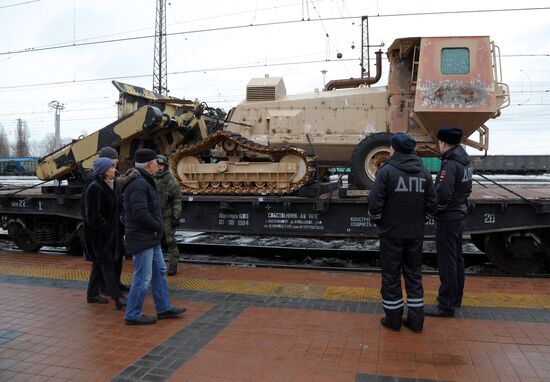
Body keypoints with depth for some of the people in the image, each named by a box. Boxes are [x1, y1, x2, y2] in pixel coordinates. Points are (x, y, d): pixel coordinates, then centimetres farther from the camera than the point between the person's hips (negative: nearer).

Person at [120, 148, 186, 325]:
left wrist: (157, 226, 6)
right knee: (143, 277, -1)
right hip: (141, 239, -11)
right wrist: (158, 226, -14)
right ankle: (133, 315, 13)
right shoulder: (139, 184, -21)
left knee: (159, 271, 17)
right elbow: (140, 213, -28)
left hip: (151, 238, 11)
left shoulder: (143, 181, 13)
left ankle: (164, 308, 27)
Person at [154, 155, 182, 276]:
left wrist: (176, 217, -14)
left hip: (167, 216, -5)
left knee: (170, 241, -1)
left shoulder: (172, 181, -9)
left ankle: (173, 265, 9)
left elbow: (177, 200, -10)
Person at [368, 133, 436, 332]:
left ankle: (393, 319, 19)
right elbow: (431, 205, 4)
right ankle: (416, 320, 22)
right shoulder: (424, 173, 3)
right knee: (413, 275, 15)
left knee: (391, 276, 8)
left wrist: (378, 222, 1)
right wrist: (418, 222, 14)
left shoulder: (387, 170, -13)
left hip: (391, 234, -4)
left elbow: (375, 203, -16)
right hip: (415, 234, 5)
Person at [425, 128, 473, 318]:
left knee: (446, 261, -2)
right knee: (456, 258, 19)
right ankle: (456, 297, 33)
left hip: (447, 219, -9)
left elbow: (443, 195, -26)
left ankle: (446, 305, 6)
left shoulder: (450, 165, -21)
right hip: (460, 215, 9)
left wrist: (434, 209, -10)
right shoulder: (465, 163, 7)